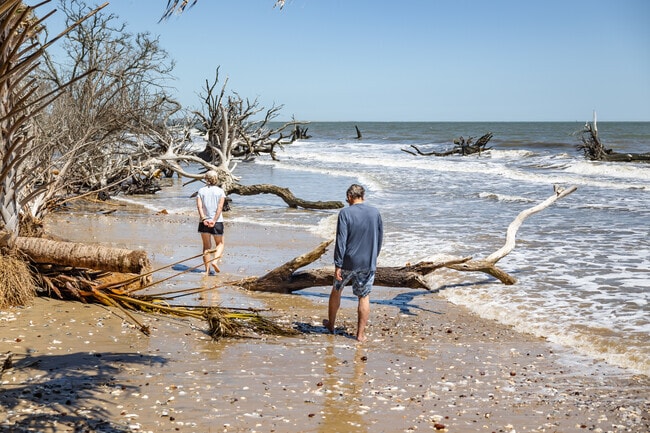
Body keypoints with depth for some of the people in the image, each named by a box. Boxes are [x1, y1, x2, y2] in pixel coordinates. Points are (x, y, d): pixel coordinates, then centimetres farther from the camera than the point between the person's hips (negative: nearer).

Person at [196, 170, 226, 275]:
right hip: (217, 222, -2)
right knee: (220, 244, 16)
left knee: (206, 246, 12)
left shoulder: (201, 191, 5)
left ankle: (207, 270, 9)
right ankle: (215, 261, -9)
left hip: (204, 222, 2)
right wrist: (214, 220, -14)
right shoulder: (220, 191, 0)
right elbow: (220, 207, -10)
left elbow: (199, 206, -8)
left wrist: (204, 219, -16)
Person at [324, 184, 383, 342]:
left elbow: (341, 241, -15)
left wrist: (338, 265, -13)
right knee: (364, 297, 8)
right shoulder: (375, 213, 2)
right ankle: (361, 334, 10)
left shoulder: (345, 213, -11)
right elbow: (380, 239, 10)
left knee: (336, 291, 19)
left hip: (348, 262, -2)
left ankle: (331, 324, 33)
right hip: (368, 263, 2)